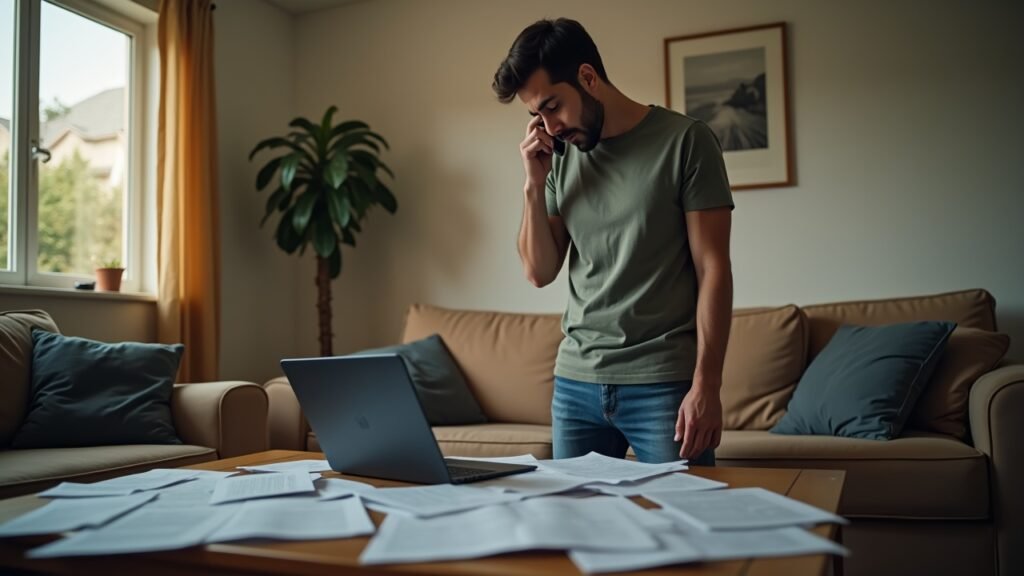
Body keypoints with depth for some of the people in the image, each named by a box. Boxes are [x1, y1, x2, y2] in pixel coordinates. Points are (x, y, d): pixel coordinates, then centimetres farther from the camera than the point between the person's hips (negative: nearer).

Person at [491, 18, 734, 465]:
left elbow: (713, 269, -8)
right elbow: (540, 272, 8)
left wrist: (706, 385, -13)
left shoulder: (683, 141, -6)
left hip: (664, 383, -4)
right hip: (575, 382, 4)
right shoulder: (560, 159, 8)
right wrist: (534, 185, -5)